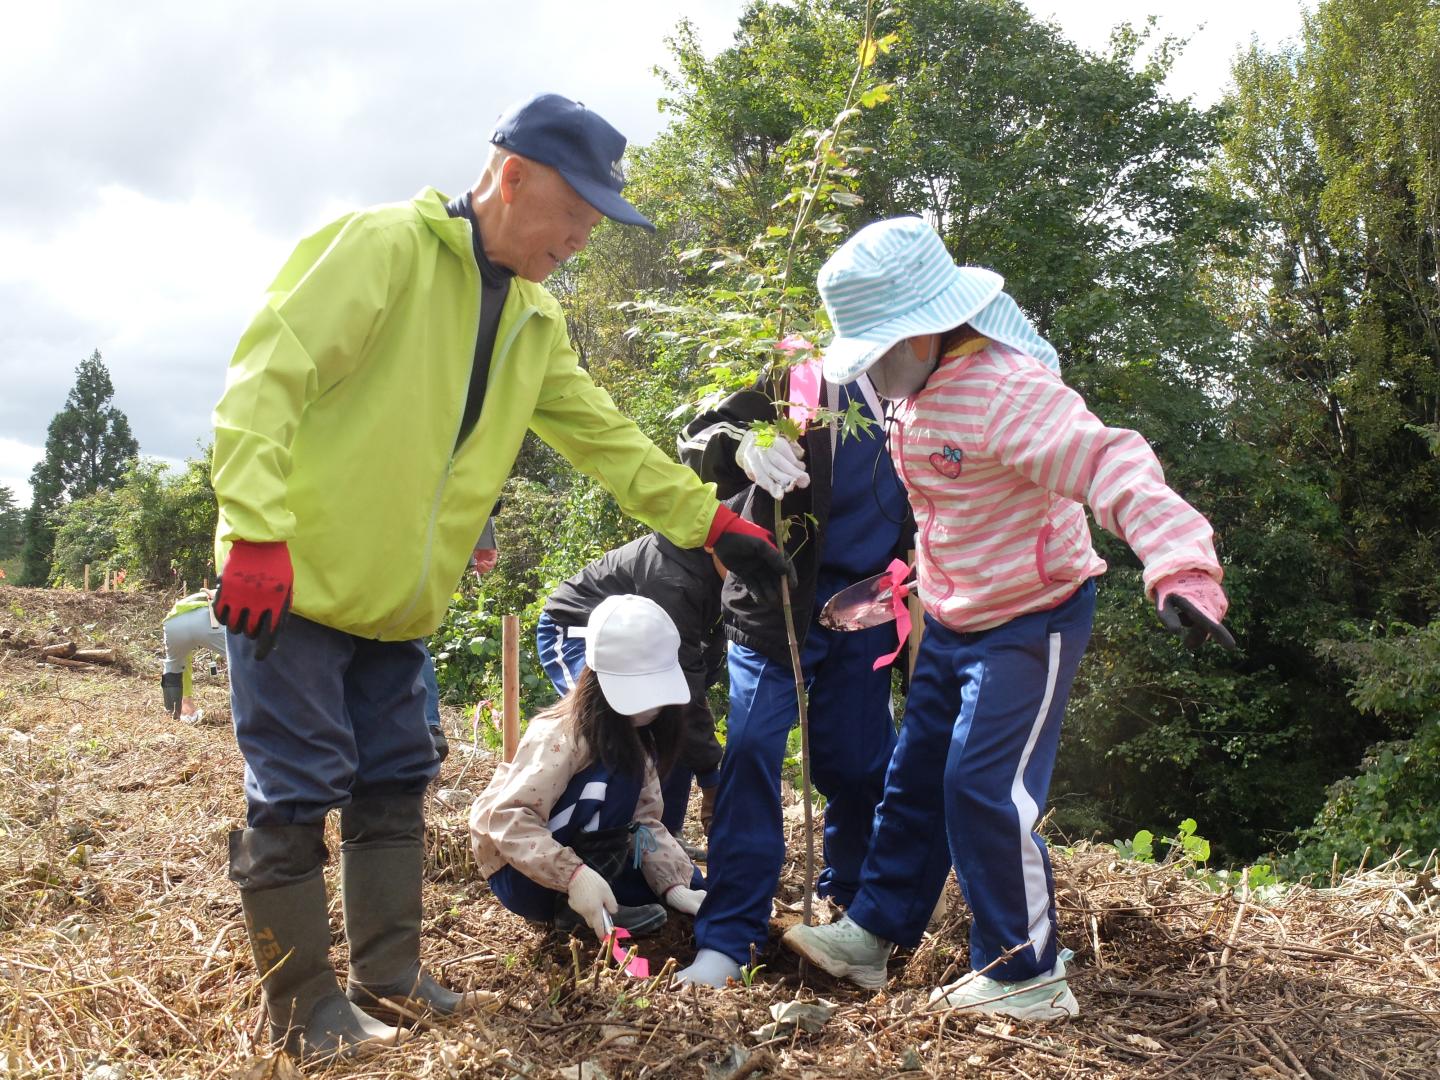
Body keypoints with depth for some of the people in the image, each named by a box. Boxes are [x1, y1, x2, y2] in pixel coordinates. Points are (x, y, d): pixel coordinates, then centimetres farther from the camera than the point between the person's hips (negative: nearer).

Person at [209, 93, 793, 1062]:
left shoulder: (535, 320, 11)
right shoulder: (384, 247, -13)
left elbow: (609, 439, 16)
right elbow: (267, 376, -19)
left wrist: (711, 521, 12)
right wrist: (257, 531, -25)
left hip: (396, 601, 8)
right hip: (293, 584, -8)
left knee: (394, 787, 14)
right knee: (298, 794, -1)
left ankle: (388, 973, 28)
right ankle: (305, 1004, 12)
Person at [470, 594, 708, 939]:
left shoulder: (638, 735, 0)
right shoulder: (561, 734, -26)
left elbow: (645, 820, -4)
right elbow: (509, 819, -34)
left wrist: (676, 885, -19)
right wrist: (574, 876, -45)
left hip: (583, 854, 8)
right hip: (520, 871, -8)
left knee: (690, 884, -2)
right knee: (616, 774, -28)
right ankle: (575, 906, -21)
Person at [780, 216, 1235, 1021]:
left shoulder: (1008, 389, -28)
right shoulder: (917, 388, 2)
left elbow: (1113, 468, -39)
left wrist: (1182, 567, -51)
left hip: (1030, 626, -9)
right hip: (952, 623, 9)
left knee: (987, 790, -8)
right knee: (916, 779, 13)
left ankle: (1028, 976, 8)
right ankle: (874, 932, 26)